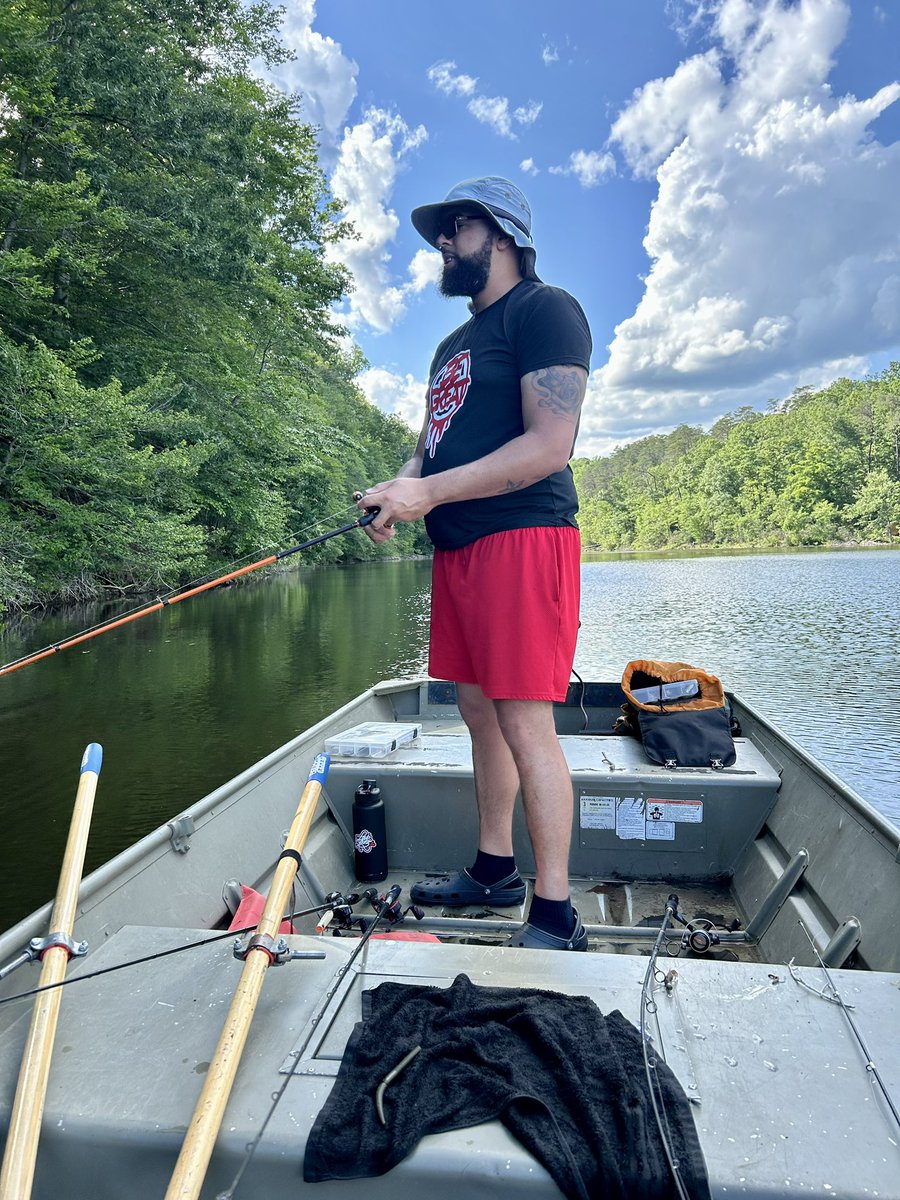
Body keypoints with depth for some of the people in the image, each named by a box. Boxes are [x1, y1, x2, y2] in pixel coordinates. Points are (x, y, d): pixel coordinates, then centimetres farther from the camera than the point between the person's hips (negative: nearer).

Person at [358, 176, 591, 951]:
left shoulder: (543, 309, -3)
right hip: (456, 546, 9)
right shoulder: (454, 345, 25)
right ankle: (494, 872, 26)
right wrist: (397, 492, 0)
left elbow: (549, 446, -15)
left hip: (522, 537, -9)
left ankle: (556, 918, 3)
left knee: (525, 724, -9)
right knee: (479, 712, 12)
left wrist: (428, 493, -16)